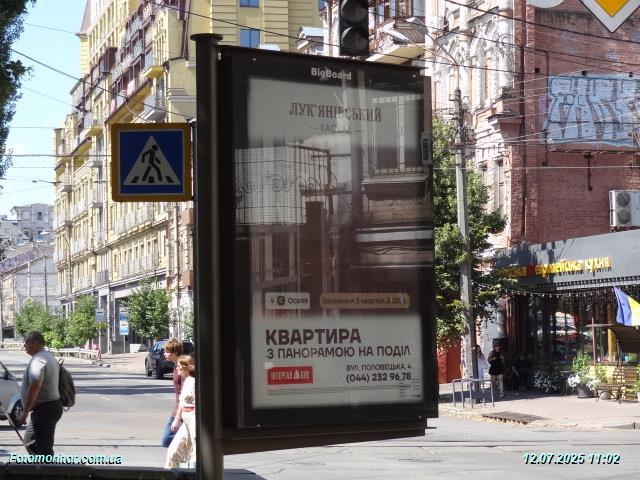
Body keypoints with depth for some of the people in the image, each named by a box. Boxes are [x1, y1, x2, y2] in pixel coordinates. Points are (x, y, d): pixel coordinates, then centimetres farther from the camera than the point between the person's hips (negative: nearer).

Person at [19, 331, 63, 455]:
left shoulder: (38, 360, -18)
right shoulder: (49, 357, 16)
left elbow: (35, 387, -27)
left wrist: (25, 411, -23)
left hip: (44, 409, -11)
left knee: (43, 447, -7)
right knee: (30, 441, 17)